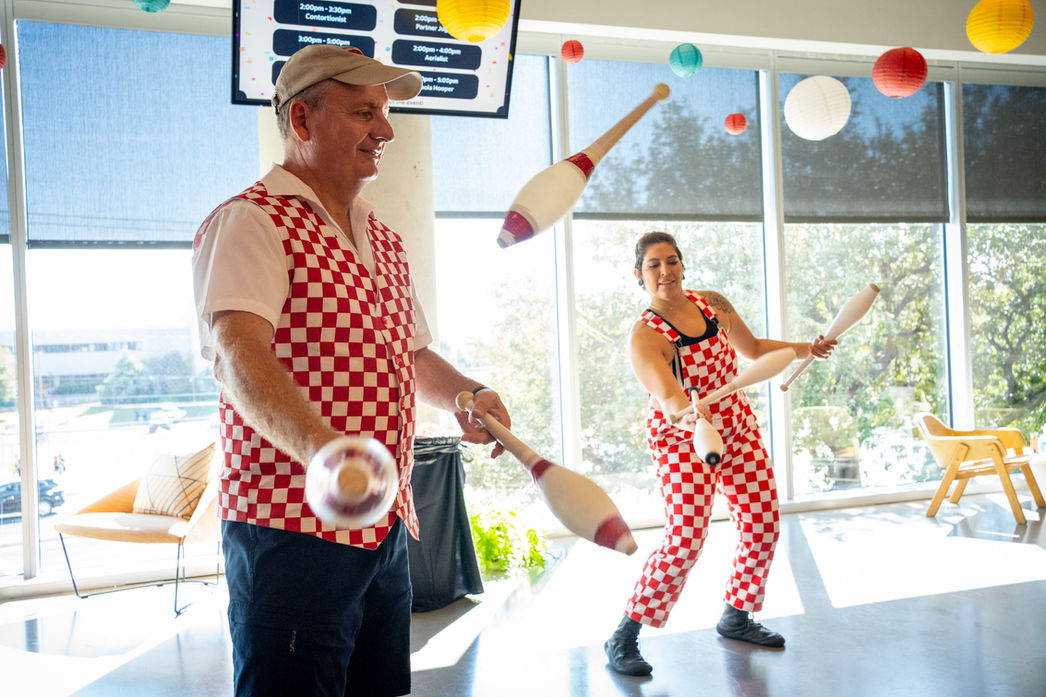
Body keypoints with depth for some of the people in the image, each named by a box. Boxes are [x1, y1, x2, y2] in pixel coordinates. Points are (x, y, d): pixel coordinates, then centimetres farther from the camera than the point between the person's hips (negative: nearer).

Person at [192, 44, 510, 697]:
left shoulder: (385, 240, 18)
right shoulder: (247, 222, -8)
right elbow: (238, 354, -25)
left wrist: (469, 394, 4)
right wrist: (320, 447, -42)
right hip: (293, 529, -8)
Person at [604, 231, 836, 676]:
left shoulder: (713, 304, -2)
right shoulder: (646, 337, -21)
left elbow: (754, 349, 16)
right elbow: (668, 397, -37)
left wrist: (805, 349, 9)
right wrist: (689, 413, -58)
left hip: (738, 430, 7)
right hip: (683, 440, -6)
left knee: (763, 527, 5)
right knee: (685, 542, -16)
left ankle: (735, 618, 28)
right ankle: (623, 638, -1)